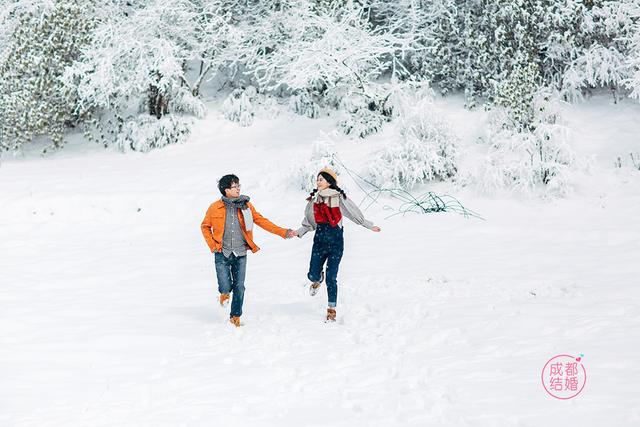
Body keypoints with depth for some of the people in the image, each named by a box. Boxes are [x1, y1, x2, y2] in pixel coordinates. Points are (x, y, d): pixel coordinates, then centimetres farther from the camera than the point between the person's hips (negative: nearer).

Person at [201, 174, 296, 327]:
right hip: (222, 254, -2)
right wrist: (213, 245, 0)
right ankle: (225, 293, 27)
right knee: (226, 287, -10)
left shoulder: (246, 205, 2)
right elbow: (205, 226, 10)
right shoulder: (215, 208, -3)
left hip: (240, 254, 2)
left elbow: (261, 221, 3)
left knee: (239, 288, 4)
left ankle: (235, 316, 21)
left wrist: (283, 232, -4)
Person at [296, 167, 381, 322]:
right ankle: (318, 279, 41)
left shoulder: (339, 198, -7)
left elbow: (355, 214, 0)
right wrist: (298, 232, 1)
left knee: (331, 278, -6)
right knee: (312, 275, 1)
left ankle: (332, 310, 7)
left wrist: (370, 226, -1)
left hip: (336, 242, -4)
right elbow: (309, 223, 14)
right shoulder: (314, 200, 6)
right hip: (320, 241, 4)